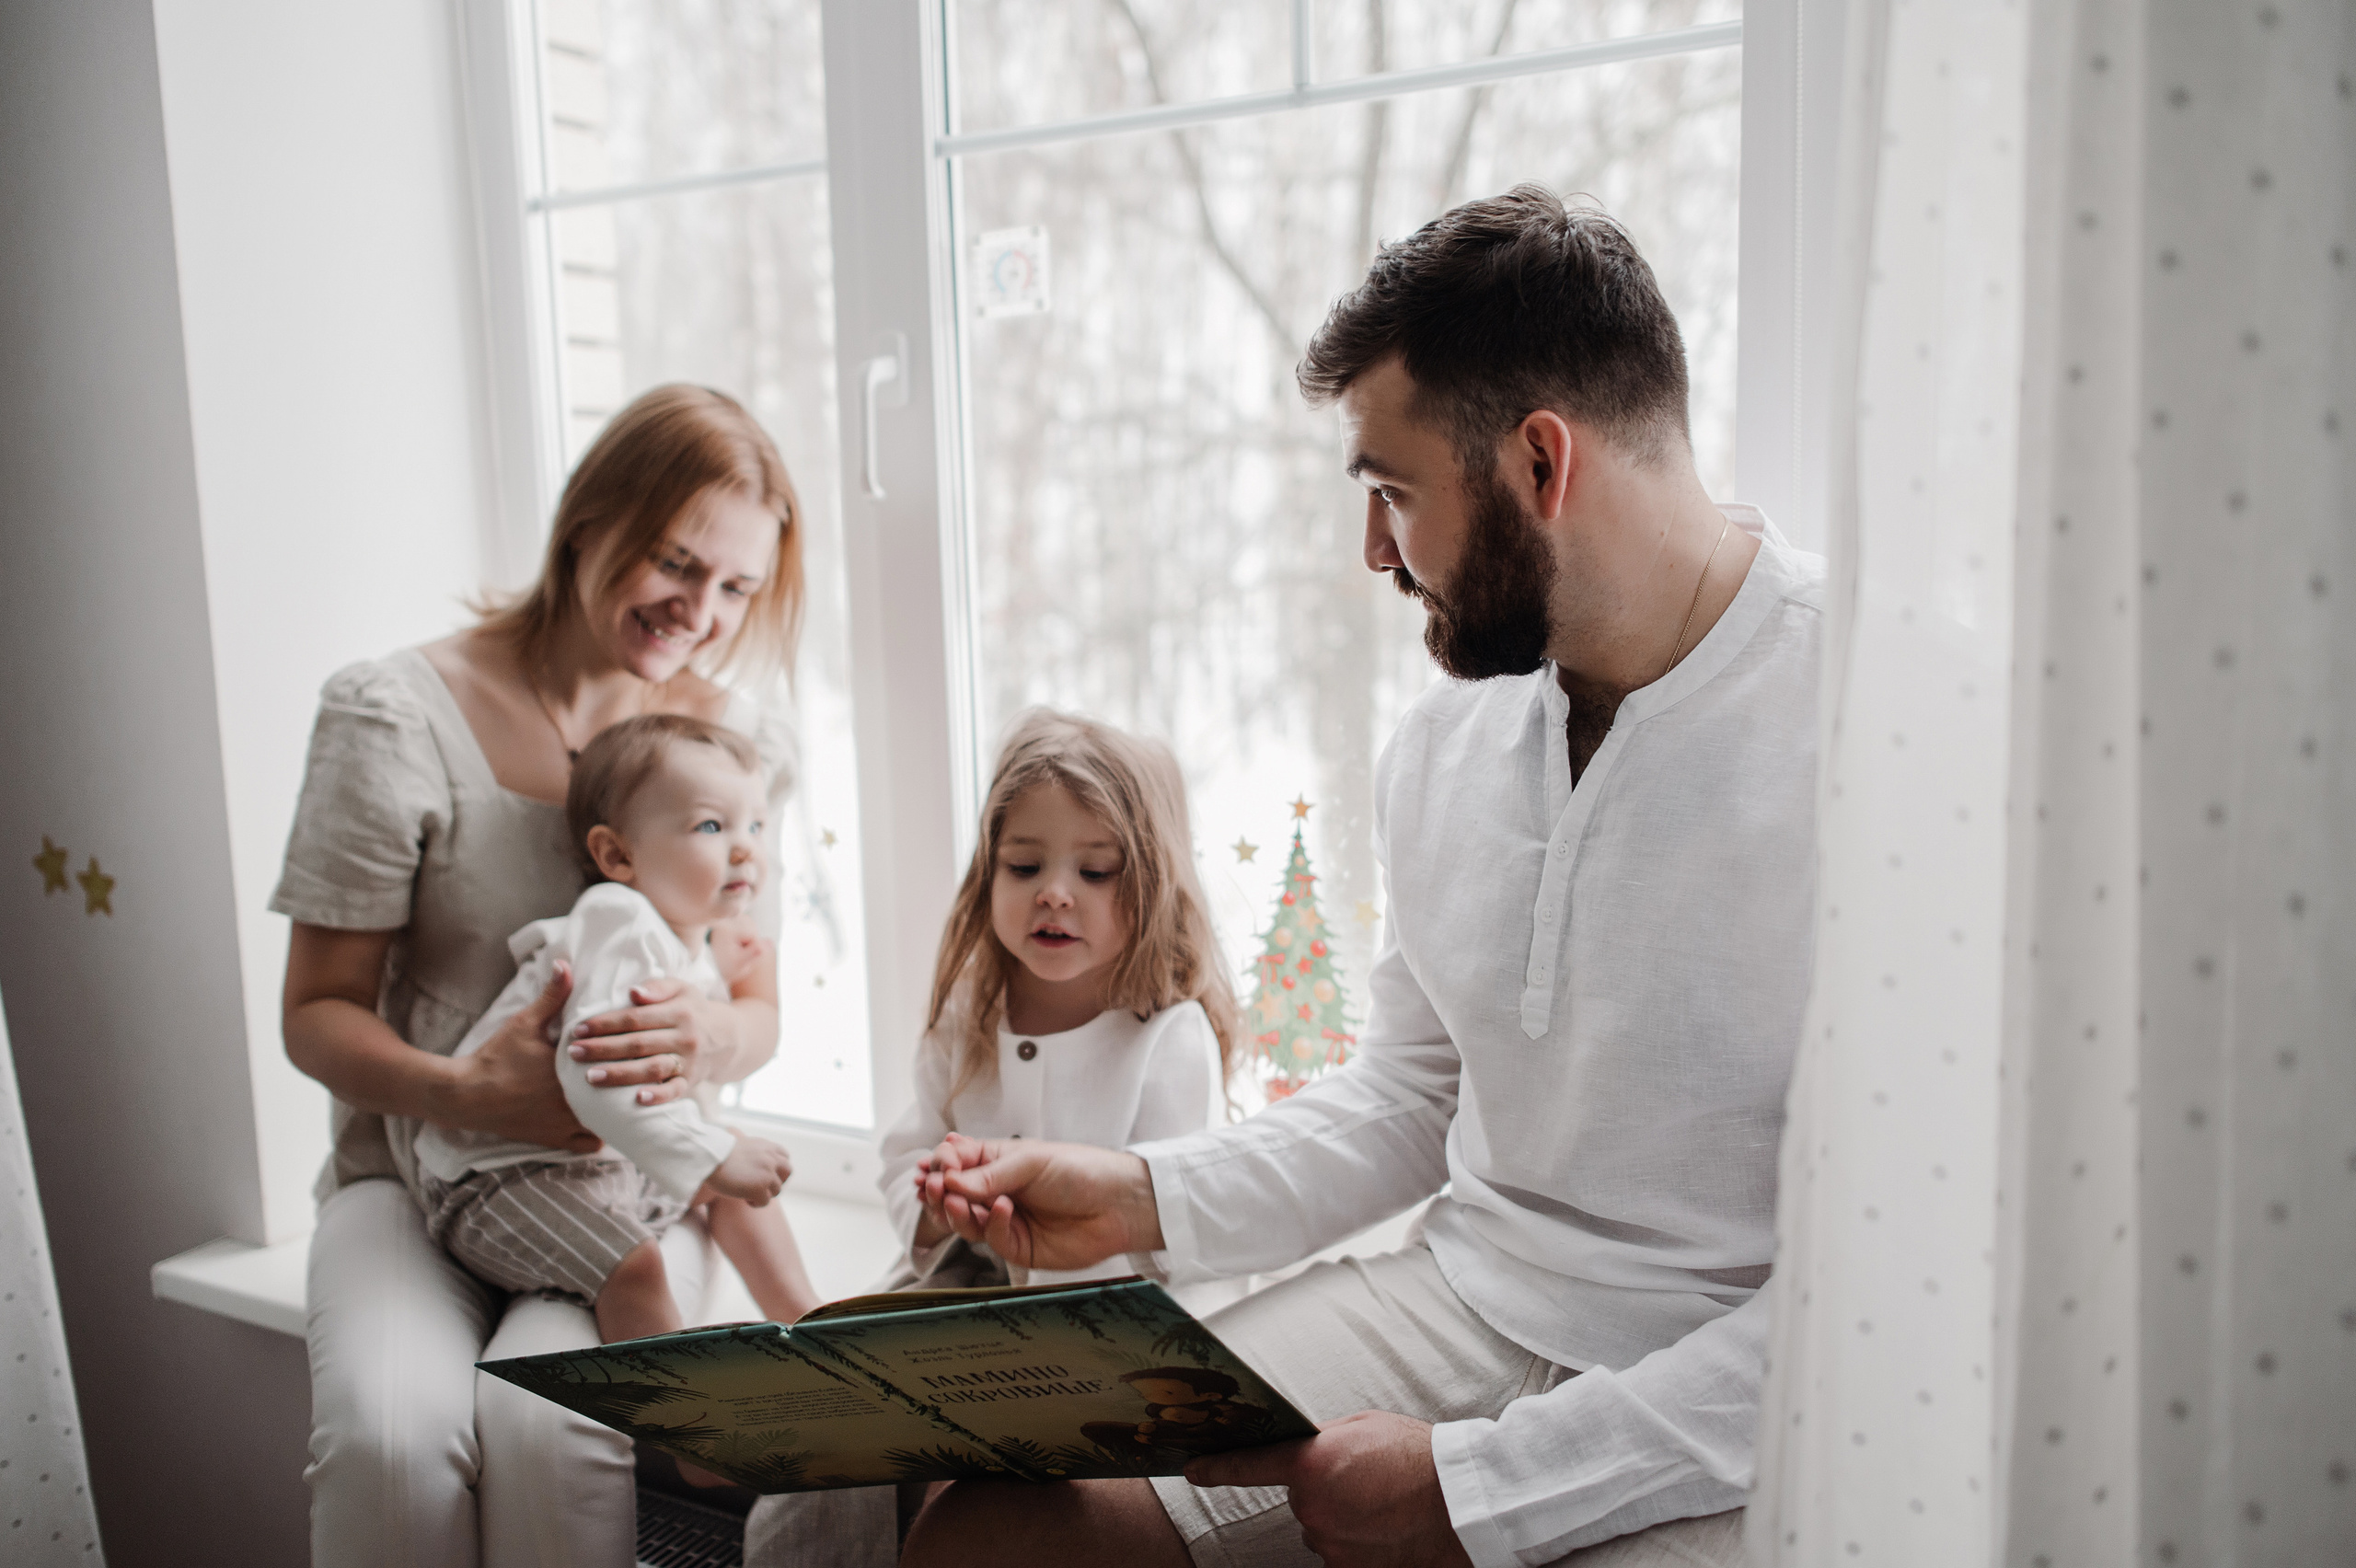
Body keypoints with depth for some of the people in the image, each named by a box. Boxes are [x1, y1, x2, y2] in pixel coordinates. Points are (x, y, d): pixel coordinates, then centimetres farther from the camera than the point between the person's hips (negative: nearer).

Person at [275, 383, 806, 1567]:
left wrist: (709, 1042, -18)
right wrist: (468, 1093, -23)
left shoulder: (736, 739, 4)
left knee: (548, 1423, -29)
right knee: (391, 1432, -30)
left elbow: (759, 1012, 8)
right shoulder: (396, 717, -6)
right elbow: (317, 1014, -2)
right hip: (417, 1166, -1)